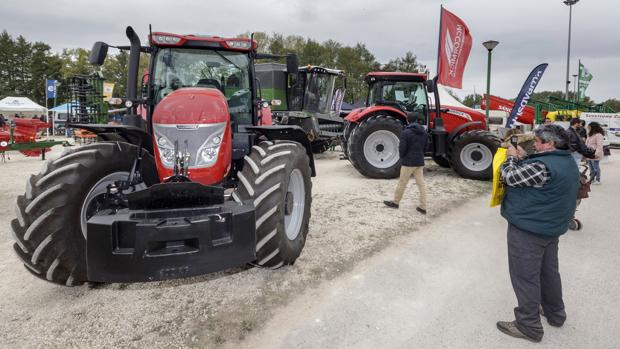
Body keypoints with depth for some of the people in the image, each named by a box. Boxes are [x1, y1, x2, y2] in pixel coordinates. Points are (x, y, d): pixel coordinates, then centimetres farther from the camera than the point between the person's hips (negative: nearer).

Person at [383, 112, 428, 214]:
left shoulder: (406, 132, -15)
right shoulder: (424, 132, 5)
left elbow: (402, 149, -14)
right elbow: (425, 147, 11)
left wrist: (402, 157, 5)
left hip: (408, 162, -6)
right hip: (420, 162, 6)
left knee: (402, 183, 8)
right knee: (421, 184, 7)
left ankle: (395, 202, 22)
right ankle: (422, 207, 8)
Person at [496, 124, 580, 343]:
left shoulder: (544, 165, -25)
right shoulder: (568, 162, 7)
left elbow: (511, 177, -20)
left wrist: (511, 158, -3)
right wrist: (523, 158, 6)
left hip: (527, 229, -10)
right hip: (551, 227, 10)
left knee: (525, 276, 0)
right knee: (548, 271, 23)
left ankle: (528, 326, 10)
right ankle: (555, 314, 38)